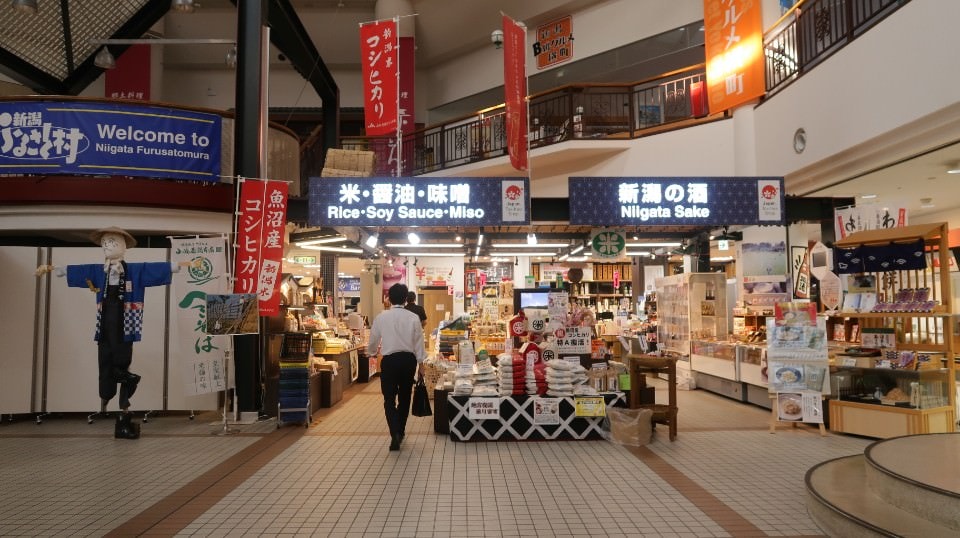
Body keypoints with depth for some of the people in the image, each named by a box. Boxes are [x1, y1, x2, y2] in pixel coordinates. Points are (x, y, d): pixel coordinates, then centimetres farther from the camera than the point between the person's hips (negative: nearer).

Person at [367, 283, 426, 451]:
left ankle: (395, 433, -17)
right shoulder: (413, 317, -6)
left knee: (389, 399, 3)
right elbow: (419, 342, 0)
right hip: (408, 360, 2)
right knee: (404, 397, 18)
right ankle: (400, 431, 30)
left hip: (389, 360, -2)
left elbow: (373, 341, 6)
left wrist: (370, 353, 28)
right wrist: (421, 363, 11)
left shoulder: (381, 317, -6)